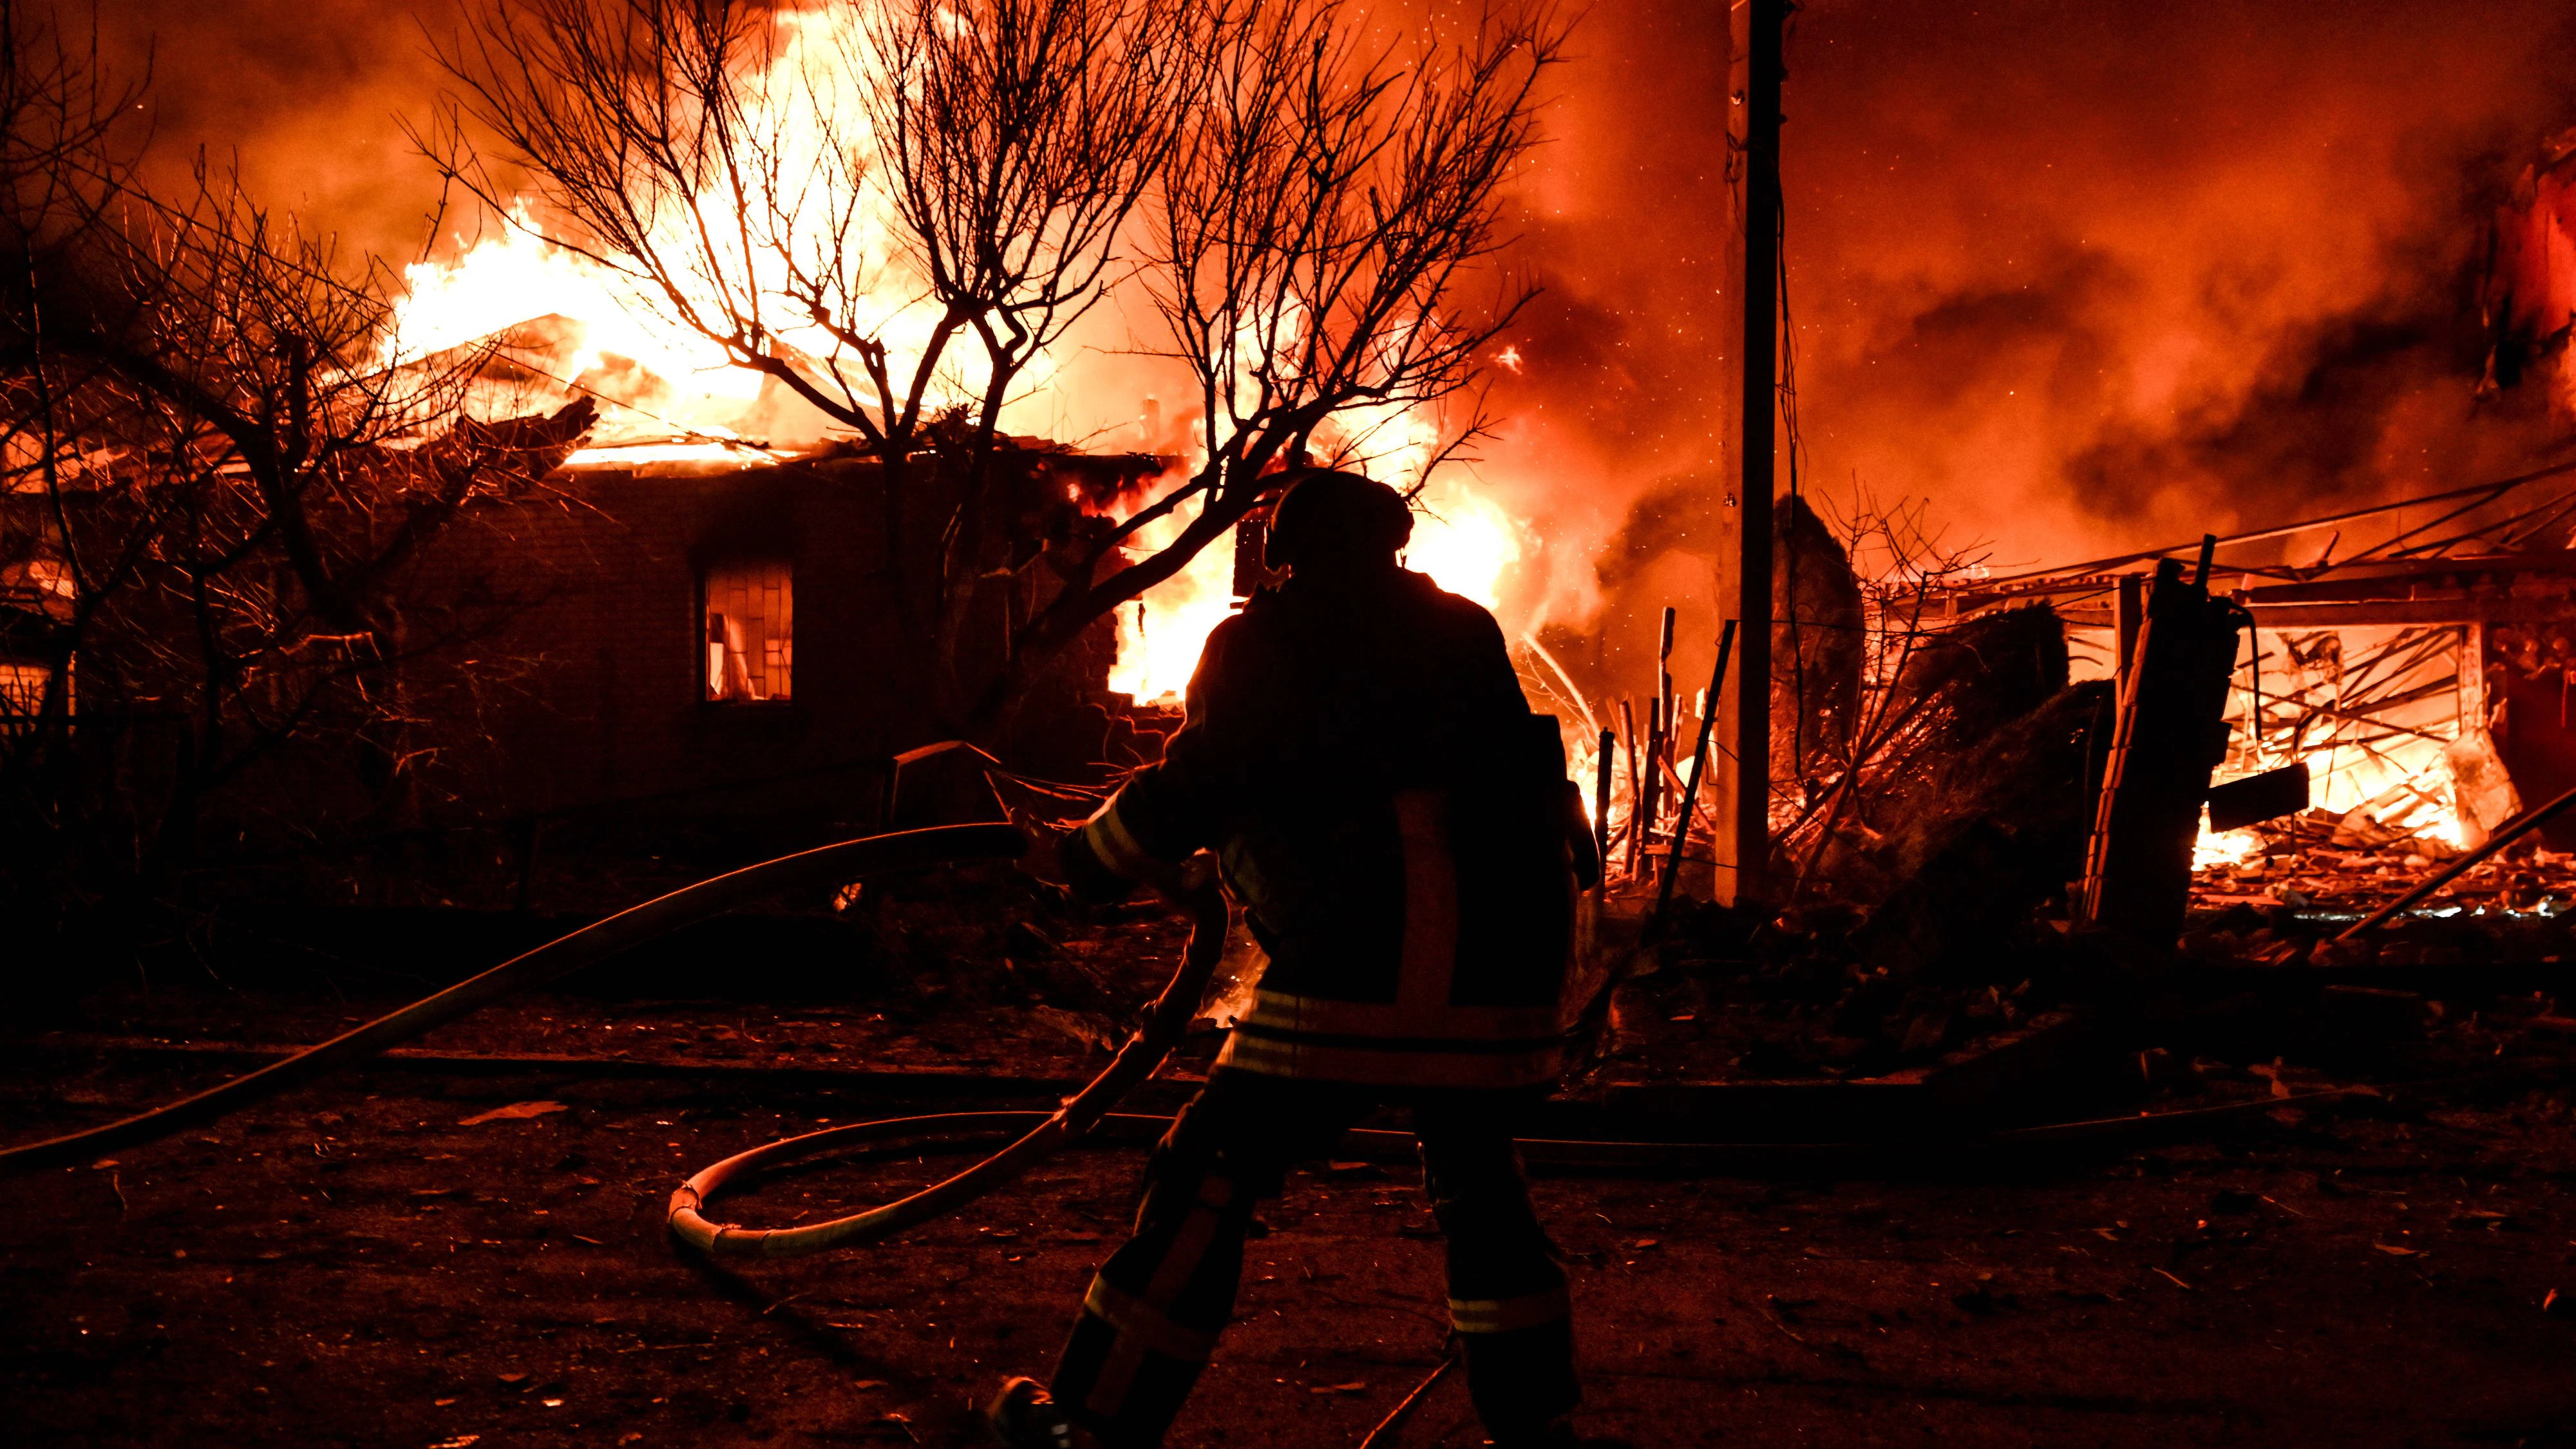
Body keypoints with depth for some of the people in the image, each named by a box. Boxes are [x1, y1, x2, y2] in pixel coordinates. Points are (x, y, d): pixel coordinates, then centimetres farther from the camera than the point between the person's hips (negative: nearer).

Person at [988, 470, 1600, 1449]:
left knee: (1207, 1184, 3)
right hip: (1509, 963, 5)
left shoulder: (1266, 642, 6)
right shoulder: (1463, 633, 20)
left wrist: (1087, 861, 16)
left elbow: (1196, 789, 1)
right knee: (1478, 1186, 23)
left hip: (1363, 960, -5)